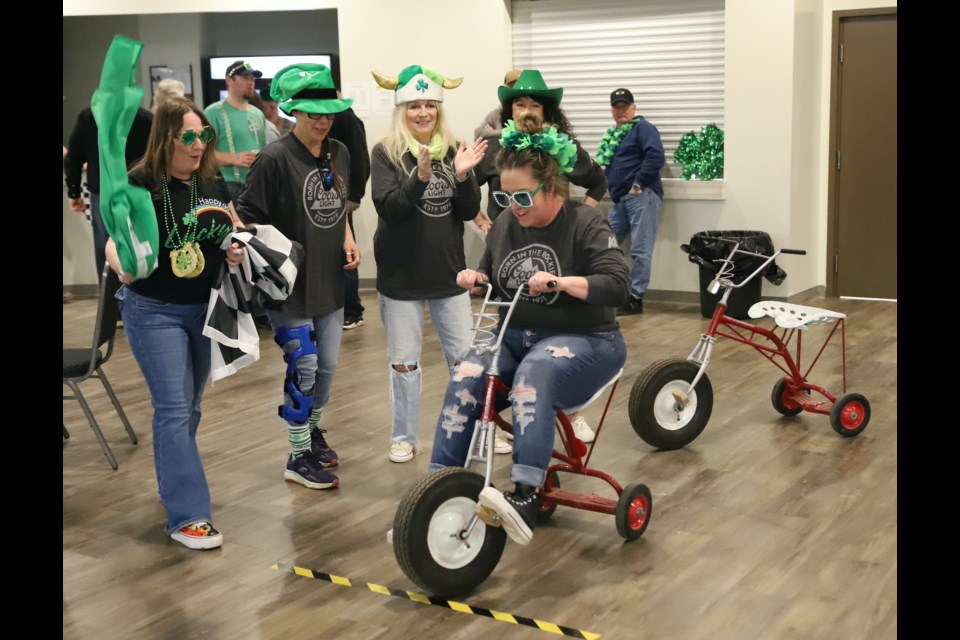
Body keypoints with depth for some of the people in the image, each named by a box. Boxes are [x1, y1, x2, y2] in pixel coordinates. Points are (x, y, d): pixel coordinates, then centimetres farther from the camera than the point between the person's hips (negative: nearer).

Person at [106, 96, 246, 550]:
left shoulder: (213, 181, 2)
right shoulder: (139, 185, -15)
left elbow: (234, 230, 15)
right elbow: (116, 242, -18)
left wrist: (238, 250, -7)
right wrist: (123, 263, -40)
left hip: (207, 308, 6)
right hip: (154, 312, -6)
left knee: (190, 407, 16)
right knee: (174, 409, -6)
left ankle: (174, 479, 35)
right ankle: (187, 516, -3)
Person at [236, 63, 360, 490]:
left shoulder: (339, 154, 6)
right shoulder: (275, 158, -15)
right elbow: (249, 219, -13)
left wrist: (347, 240, 6)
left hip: (329, 280, 7)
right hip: (289, 283, -7)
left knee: (328, 365, 15)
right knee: (304, 366, -3)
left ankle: (312, 430, 38)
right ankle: (299, 458, 11)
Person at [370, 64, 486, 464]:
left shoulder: (452, 151, 4)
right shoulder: (386, 153, -5)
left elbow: (469, 212, 0)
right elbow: (388, 208, -17)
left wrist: (463, 176, -18)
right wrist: (420, 177, -32)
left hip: (448, 272, 3)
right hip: (401, 275, -2)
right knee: (404, 362, 7)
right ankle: (405, 437, 23)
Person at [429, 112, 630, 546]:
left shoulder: (585, 225, -9)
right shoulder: (505, 226, 9)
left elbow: (617, 285, -19)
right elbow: (493, 277, 21)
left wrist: (560, 282, -33)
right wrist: (477, 277, -3)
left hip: (581, 340, -5)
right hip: (514, 335, 5)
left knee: (532, 376, -38)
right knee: (465, 378, -25)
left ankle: (526, 496, -44)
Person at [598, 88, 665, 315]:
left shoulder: (643, 128, -3)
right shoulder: (613, 134, 22)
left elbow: (656, 157, -17)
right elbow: (607, 164, 29)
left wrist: (639, 184, -17)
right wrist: (607, 182, 11)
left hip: (642, 195, -9)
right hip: (621, 199, 9)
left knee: (640, 250, -8)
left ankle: (635, 299, -5)